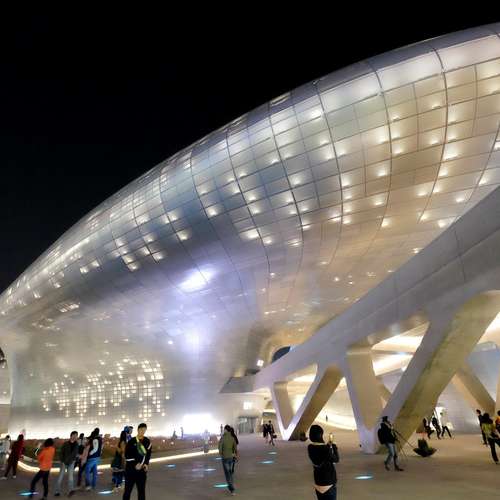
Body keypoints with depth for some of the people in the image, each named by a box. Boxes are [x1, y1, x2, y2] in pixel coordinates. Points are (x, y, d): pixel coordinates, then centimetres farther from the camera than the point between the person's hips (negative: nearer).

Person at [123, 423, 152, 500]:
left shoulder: (147, 441, 1)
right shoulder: (131, 441, -9)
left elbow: (148, 454, 8)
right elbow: (127, 455, -10)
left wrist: (146, 464, -7)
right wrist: (135, 464, -17)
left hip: (142, 470, 3)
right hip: (131, 469, -3)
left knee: (142, 490, 10)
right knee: (128, 489, 8)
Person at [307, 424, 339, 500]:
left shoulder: (310, 448, -6)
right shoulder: (326, 449, -26)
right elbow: (336, 460, -11)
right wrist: (333, 445, -1)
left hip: (318, 481, 6)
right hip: (329, 481, -6)